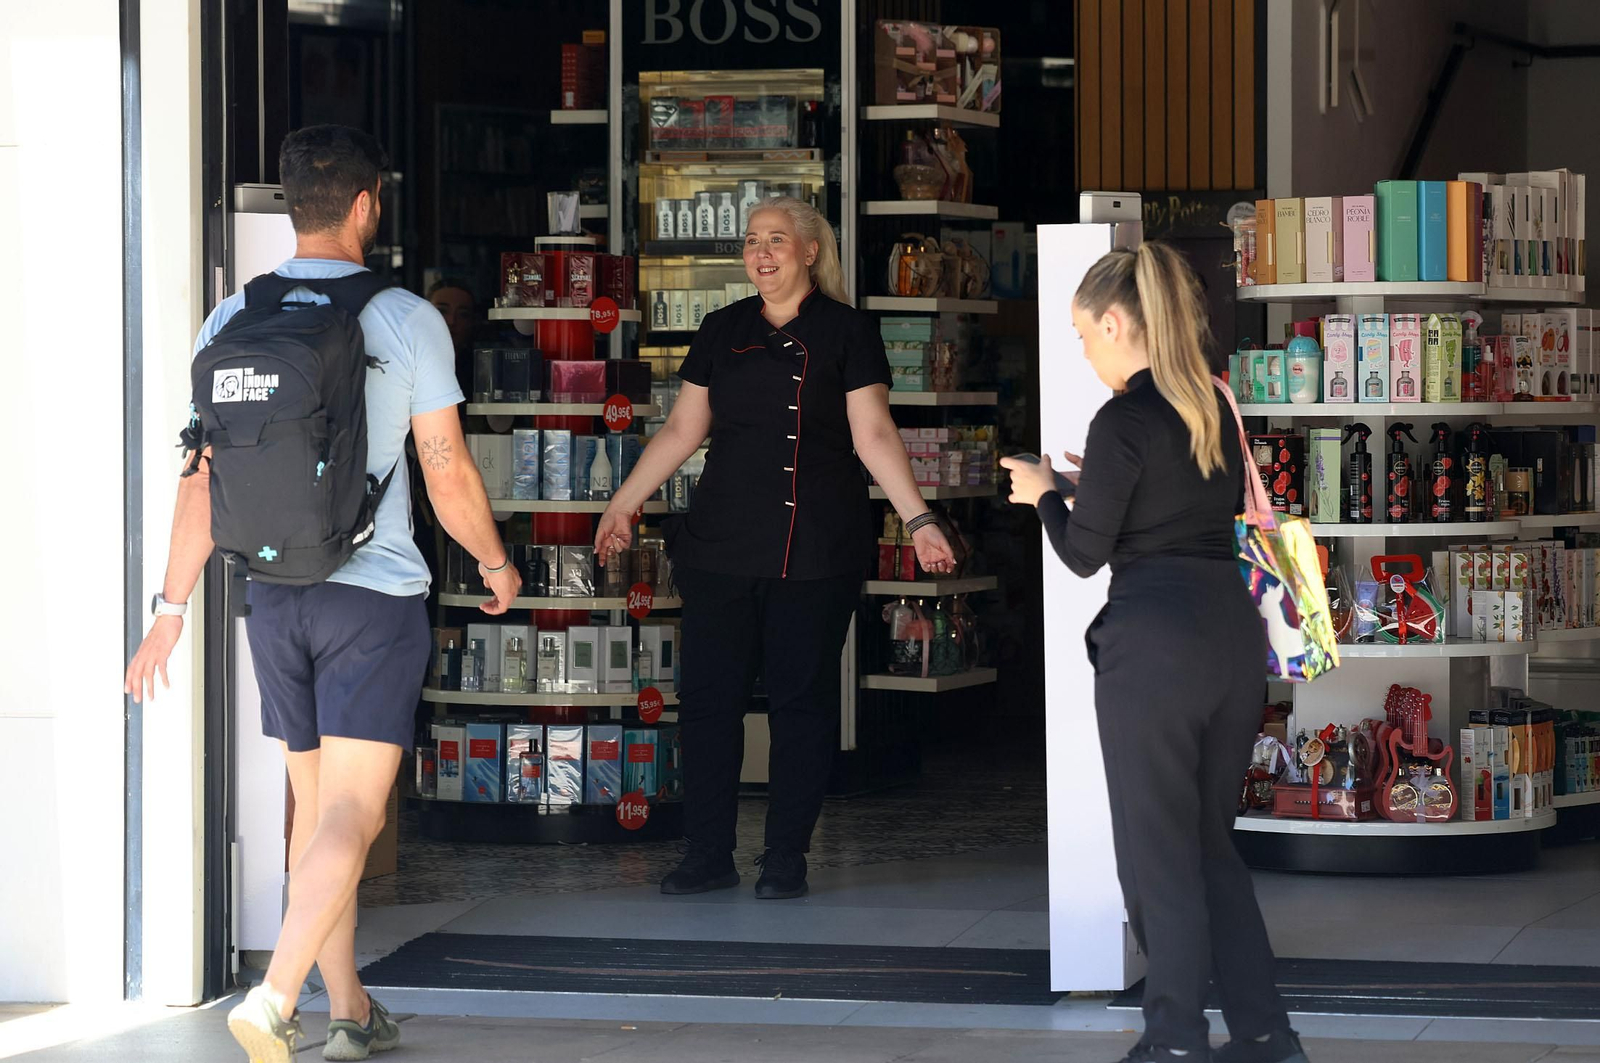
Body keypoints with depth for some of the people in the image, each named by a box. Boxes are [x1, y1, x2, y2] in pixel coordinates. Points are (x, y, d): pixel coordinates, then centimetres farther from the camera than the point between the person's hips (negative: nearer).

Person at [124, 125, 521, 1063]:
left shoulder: (232, 321, 4)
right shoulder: (405, 320, -8)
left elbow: (203, 478, 5)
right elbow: (449, 474, -5)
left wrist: (173, 606, 11)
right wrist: (497, 564, 12)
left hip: (273, 597, 5)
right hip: (377, 593, -5)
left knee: (317, 810, 15)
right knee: (353, 814, -7)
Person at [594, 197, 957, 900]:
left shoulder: (845, 332, 1)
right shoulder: (723, 331, 12)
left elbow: (873, 436, -2)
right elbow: (683, 430, 16)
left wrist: (918, 519, -11)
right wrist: (623, 504, 15)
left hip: (816, 550, -3)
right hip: (722, 544, 3)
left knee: (802, 698, 1)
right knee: (708, 695, 0)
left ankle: (786, 860, 8)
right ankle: (709, 856, 8)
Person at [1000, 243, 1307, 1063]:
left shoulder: (1123, 421, -13)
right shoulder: (1213, 406, 9)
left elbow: (1084, 554, -7)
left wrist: (1043, 493, 11)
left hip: (1155, 642, -7)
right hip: (1233, 628, 7)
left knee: (1158, 849, 3)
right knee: (1211, 839, 16)